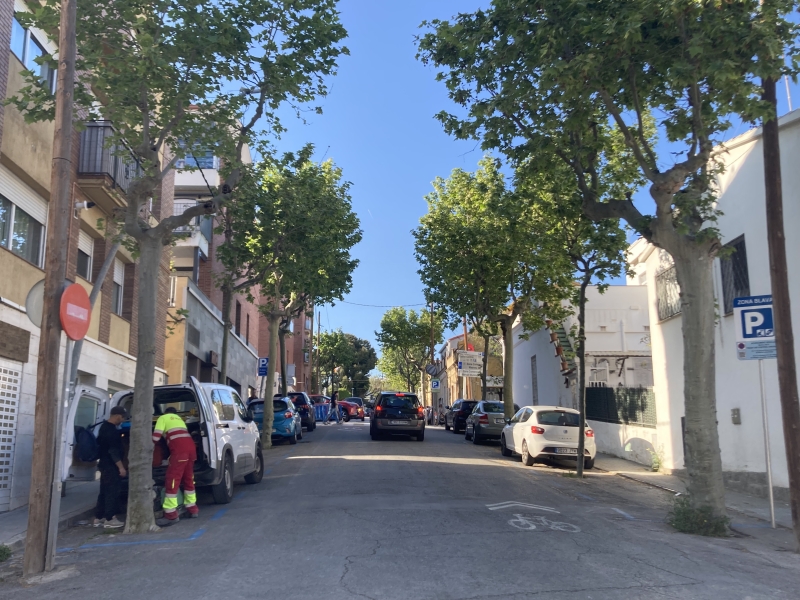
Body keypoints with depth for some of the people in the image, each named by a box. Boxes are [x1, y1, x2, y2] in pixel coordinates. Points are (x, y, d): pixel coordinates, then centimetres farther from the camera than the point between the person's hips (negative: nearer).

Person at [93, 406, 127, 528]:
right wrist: (121, 467, -22)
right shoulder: (111, 430, -20)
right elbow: (113, 450, -23)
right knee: (113, 492, -4)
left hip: (105, 464, 10)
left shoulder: (105, 427, 12)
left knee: (105, 491, 15)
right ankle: (109, 519, 0)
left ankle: (98, 518, 20)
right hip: (111, 465, -10)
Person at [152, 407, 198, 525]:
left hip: (179, 448, -7)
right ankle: (193, 509, 27)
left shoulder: (163, 418, 14)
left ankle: (171, 515, -8)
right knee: (188, 479, 20)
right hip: (190, 445, 7)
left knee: (172, 480, -5)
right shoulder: (179, 419, 34)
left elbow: (156, 436, 3)